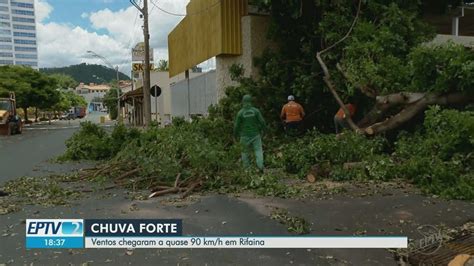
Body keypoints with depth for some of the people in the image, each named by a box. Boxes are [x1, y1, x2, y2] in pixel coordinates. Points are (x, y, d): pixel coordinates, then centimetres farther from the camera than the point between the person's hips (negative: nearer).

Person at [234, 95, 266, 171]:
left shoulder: (240, 112, -8)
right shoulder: (256, 110, -6)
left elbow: (236, 125, -5)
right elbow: (262, 122, -6)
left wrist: (235, 135, 12)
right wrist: (262, 129, 13)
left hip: (245, 136, 0)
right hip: (255, 135, 0)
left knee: (245, 152, 16)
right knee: (258, 151, 2)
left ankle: (246, 168, 18)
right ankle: (260, 165, -18)